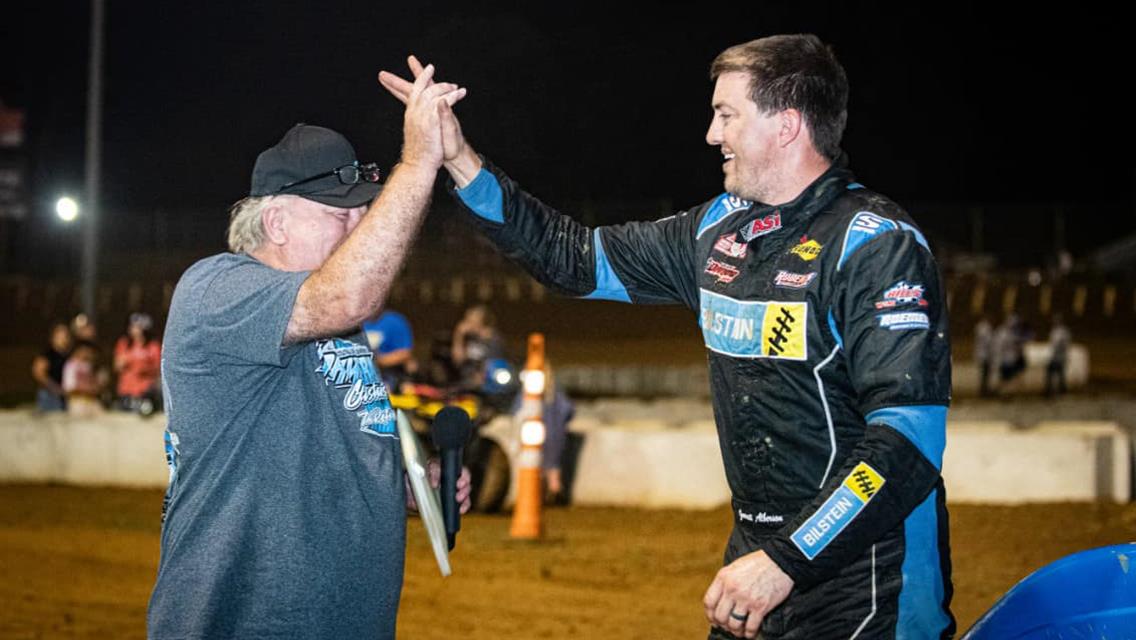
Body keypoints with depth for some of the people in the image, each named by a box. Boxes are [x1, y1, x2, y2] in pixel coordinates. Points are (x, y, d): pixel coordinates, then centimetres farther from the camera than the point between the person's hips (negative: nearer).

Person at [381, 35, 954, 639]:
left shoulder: (875, 245, -15)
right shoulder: (721, 227, 9)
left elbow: (909, 435, -24)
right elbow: (583, 259, 19)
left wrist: (784, 562, -28)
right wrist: (463, 165, 11)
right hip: (761, 566, 7)